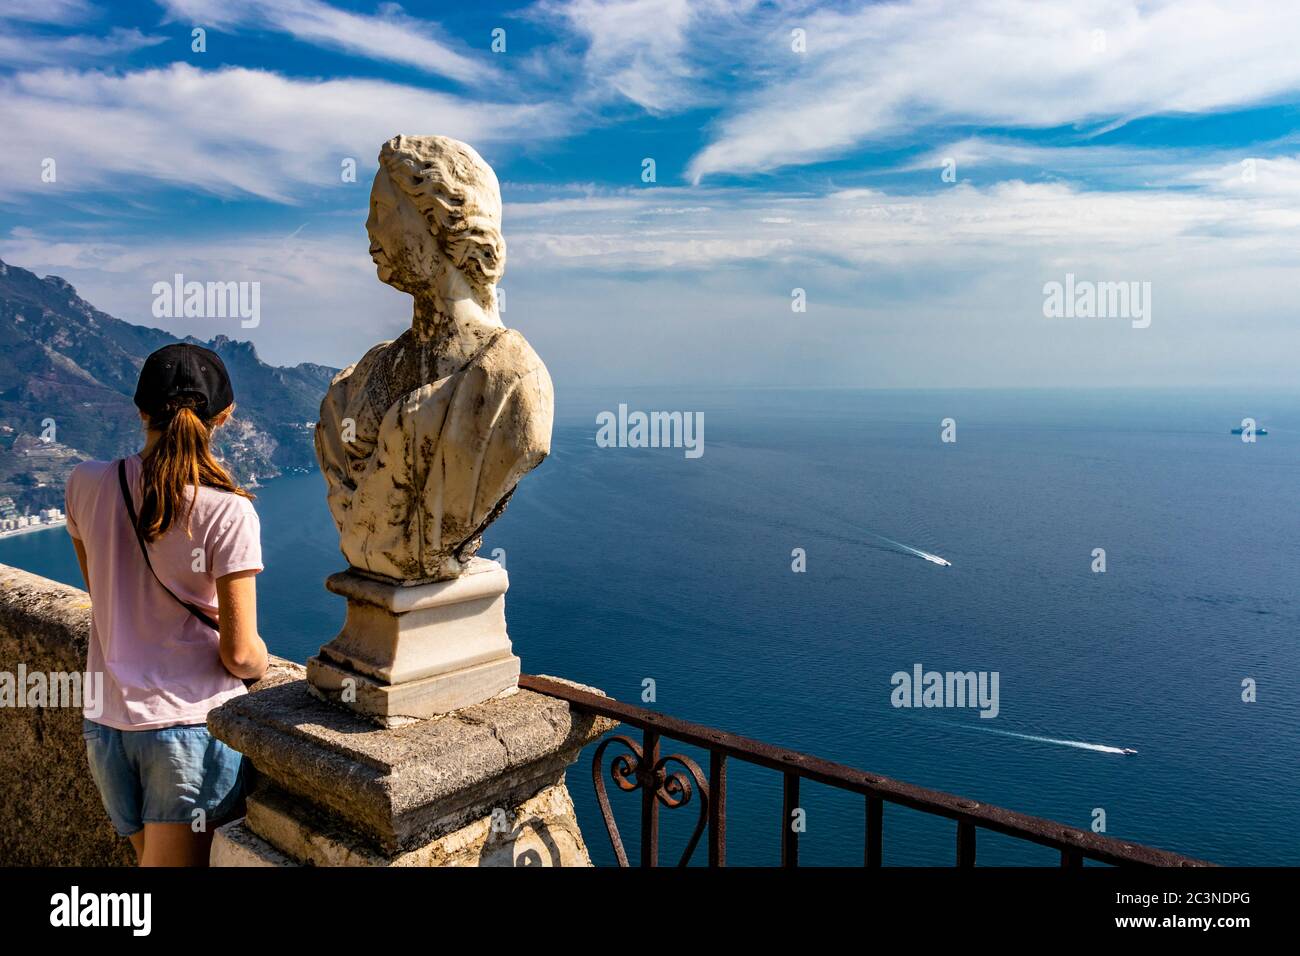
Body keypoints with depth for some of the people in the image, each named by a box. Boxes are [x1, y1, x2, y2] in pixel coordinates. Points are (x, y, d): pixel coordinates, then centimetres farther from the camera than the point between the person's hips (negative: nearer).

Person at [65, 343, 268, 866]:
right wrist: (260, 663, 6)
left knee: (154, 858, 25)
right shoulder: (228, 512, -18)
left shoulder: (86, 485, -3)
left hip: (106, 722, 6)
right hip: (193, 725, -6)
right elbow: (240, 654, -15)